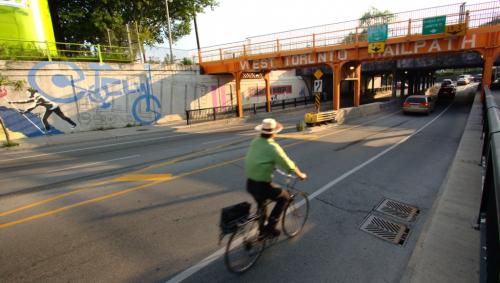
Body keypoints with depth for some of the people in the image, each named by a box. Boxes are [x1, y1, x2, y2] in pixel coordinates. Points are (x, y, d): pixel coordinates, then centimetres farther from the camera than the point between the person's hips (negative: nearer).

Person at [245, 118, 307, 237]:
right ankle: (270, 226, 15)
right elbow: (289, 166, -13)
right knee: (284, 197, 16)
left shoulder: (255, 142, 4)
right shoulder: (272, 147, -18)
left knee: (261, 204, 32)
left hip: (250, 184, 8)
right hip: (262, 186, -7)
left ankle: (262, 229, 47)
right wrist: (301, 175, 5)